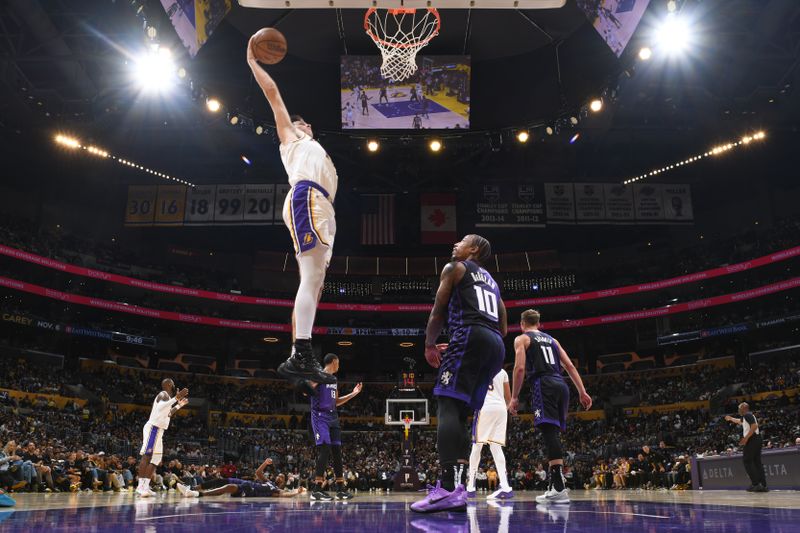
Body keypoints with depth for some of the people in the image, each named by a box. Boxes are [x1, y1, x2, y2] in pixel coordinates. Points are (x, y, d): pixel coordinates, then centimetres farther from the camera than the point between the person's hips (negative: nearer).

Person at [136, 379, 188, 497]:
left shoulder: (166, 396, 22)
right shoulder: (164, 394, -8)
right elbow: (160, 407, -31)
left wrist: (179, 405, 34)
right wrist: (176, 398, -33)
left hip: (158, 430, 11)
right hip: (153, 428, -11)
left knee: (155, 459, 8)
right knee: (147, 455, -15)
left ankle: (145, 486, 7)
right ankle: (141, 486, -20)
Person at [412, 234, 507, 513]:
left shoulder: (454, 268, 12)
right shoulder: (491, 281, 32)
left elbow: (439, 311, 6)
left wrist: (429, 345, 19)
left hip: (470, 336, -8)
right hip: (495, 345, 8)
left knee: (448, 405, -16)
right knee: (459, 414, 9)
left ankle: (448, 488, -30)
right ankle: (458, 487, 2)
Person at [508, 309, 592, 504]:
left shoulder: (522, 339, 9)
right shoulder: (551, 339, 26)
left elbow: (520, 368, -5)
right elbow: (570, 366, 18)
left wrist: (514, 397, -2)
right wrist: (582, 392, 16)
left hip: (544, 385, -6)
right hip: (561, 385, 6)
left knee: (549, 431, -13)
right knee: (553, 432, 11)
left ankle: (559, 488, -21)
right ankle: (554, 484, 14)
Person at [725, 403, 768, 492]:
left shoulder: (747, 415, -9)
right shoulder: (746, 417, 21)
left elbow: (754, 426, -23)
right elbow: (740, 421, 44)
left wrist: (745, 438, -24)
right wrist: (731, 418, 57)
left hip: (751, 439, -9)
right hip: (756, 440, 9)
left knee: (747, 461, -6)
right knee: (757, 462, 8)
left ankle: (755, 483, -13)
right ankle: (763, 485, 5)